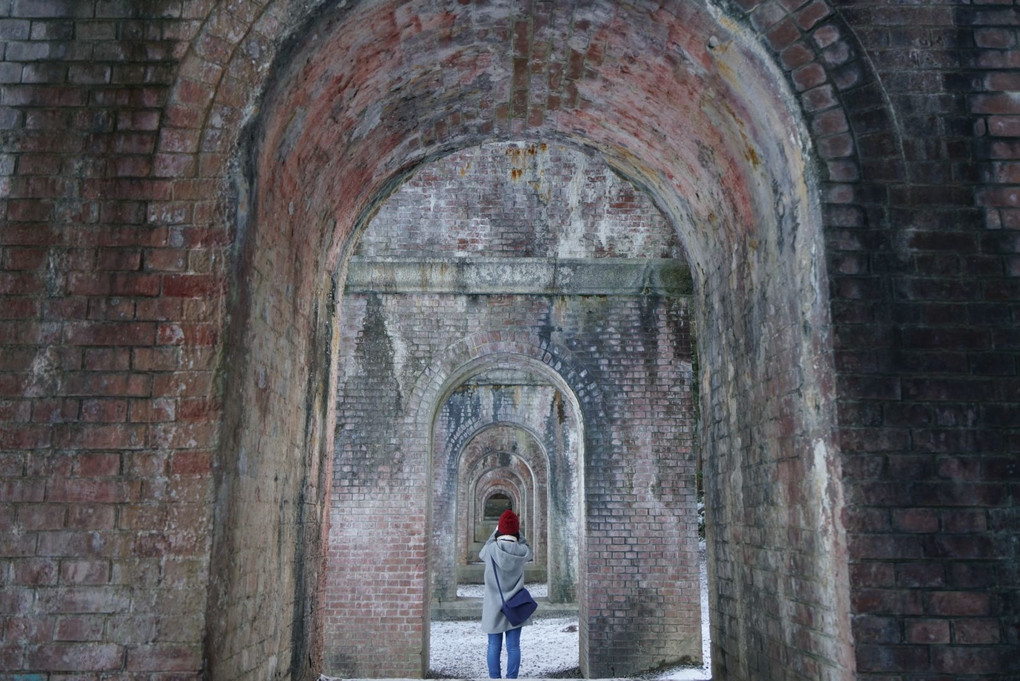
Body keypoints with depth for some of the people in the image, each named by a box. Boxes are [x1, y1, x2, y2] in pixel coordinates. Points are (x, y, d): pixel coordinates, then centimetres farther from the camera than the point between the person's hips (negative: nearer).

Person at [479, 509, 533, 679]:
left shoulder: (491, 549, -12)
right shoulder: (522, 551, -10)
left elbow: (481, 554, 11)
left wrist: (495, 532, 14)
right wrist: (518, 531, 10)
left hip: (494, 606, -1)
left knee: (494, 647, 6)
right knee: (513, 647, 6)